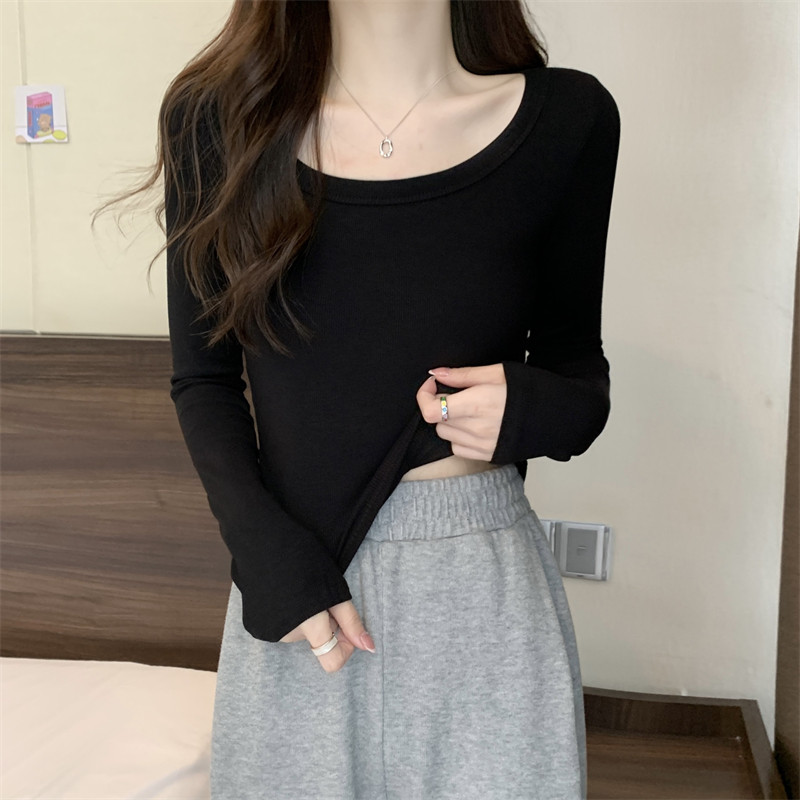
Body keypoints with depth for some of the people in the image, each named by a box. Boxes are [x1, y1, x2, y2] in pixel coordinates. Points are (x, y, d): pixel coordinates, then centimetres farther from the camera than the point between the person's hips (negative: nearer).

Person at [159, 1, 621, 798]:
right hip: (293, 574, 1)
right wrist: (272, 563, -11)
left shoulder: (567, 117, -5)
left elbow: (578, 365, 6)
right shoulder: (214, 114, -4)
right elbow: (203, 377, 2)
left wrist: (537, 410, -17)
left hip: (484, 583, 0)